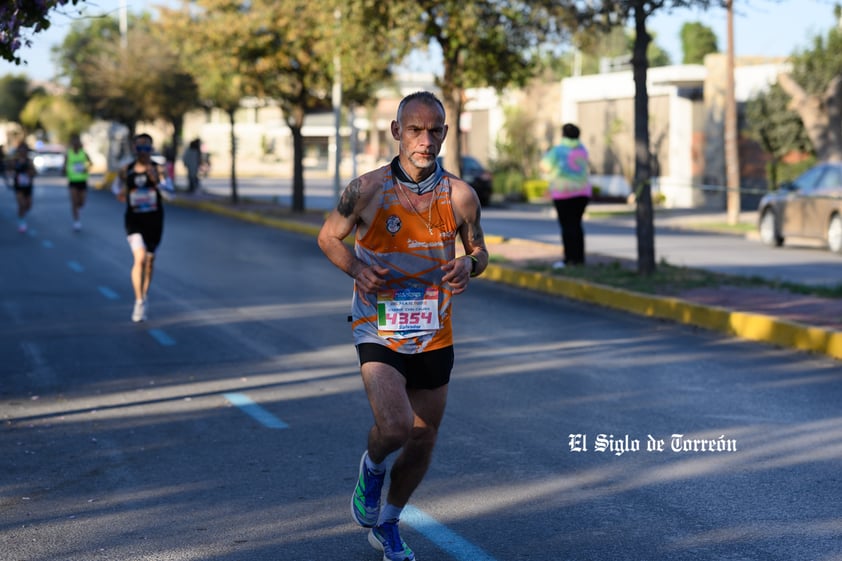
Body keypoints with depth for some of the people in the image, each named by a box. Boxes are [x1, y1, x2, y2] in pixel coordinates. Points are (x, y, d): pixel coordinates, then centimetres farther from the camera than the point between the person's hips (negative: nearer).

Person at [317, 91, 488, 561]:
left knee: (424, 438, 12)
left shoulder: (460, 196, -6)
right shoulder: (367, 190, -11)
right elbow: (329, 236, 4)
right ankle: (372, 468, 15)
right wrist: (357, 269, -16)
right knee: (394, 426, -22)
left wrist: (468, 264, -16)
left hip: (435, 334, 3)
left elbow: (479, 250, 9)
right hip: (379, 329, -3)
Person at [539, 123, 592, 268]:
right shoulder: (582, 149, 9)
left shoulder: (558, 151, -10)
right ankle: (579, 258, 11)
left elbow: (546, 168, -5)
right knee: (576, 224, 12)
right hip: (582, 191, 6)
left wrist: (547, 155, 13)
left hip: (564, 193, -6)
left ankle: (570, 258, -9)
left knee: (567, 225, -5)